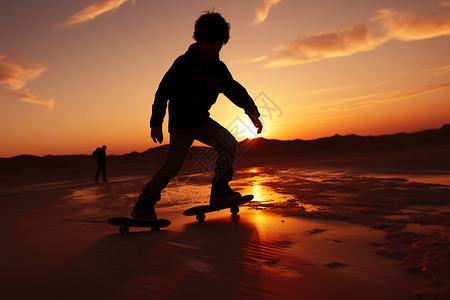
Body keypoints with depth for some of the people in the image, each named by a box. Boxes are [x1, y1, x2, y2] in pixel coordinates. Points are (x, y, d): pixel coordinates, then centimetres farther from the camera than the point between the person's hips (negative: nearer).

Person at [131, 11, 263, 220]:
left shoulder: (219, 69, 4)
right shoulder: (184, 63, -10)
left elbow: (235, 90, 5)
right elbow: (163, 91, -9)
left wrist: (252, 112, -9)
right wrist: (156, 123, -13)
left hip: (203, 121, 5)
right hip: (181, 123, -5)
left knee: (228, 143, -14)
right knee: (173, 165, -10)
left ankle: (219, 191, -4)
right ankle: (143, 204, 7)